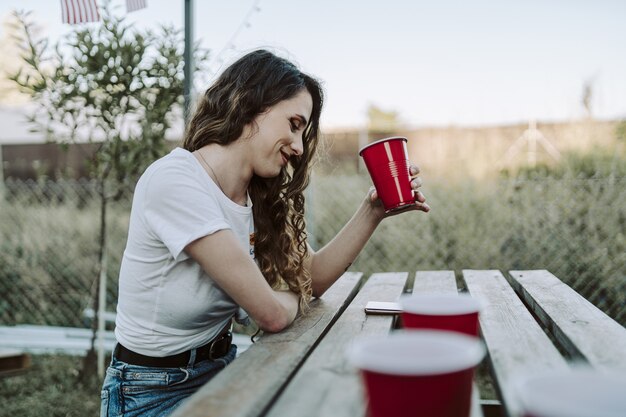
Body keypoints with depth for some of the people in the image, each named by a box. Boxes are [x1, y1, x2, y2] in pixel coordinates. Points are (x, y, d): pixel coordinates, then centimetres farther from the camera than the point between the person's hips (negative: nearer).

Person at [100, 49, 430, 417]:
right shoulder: (174, 180, -26)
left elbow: (313, 275, 4)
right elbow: (272, 313, -26)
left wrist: (373, 210, -5)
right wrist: (296, 297, -4)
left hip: (221, 366, 7)